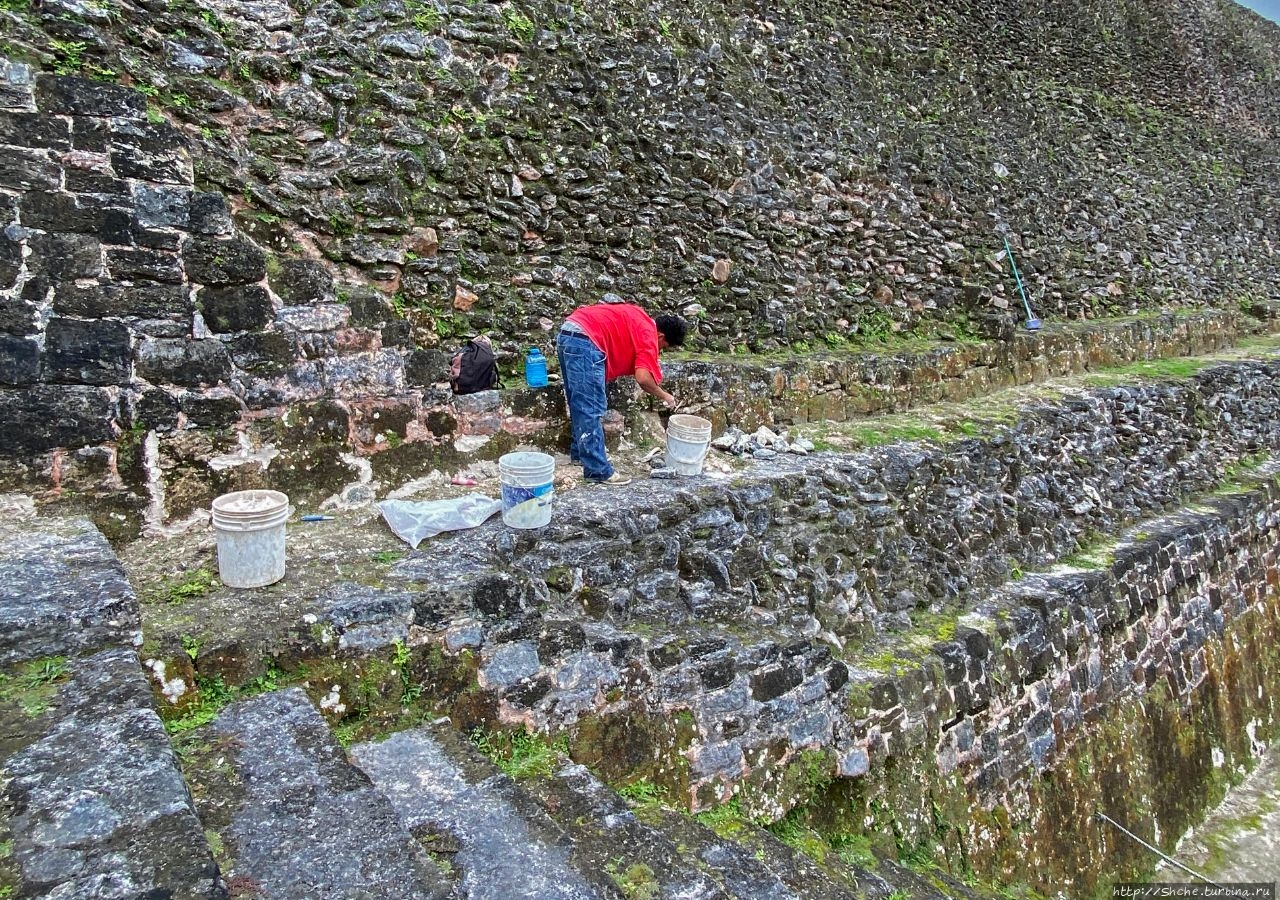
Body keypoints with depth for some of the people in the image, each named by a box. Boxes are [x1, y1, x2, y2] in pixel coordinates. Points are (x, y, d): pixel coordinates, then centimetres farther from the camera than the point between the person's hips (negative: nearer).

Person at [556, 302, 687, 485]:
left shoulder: (637, 321, 25)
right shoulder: (648, 333, -2)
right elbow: (642, 377, -12)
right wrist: (664, 396, 3)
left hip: (567, 334, 10)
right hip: (583, 341, -10)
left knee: (580, 405, 20)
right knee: (592, 409, -6)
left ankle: (580, 452, 32)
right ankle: (597, 470, -2)